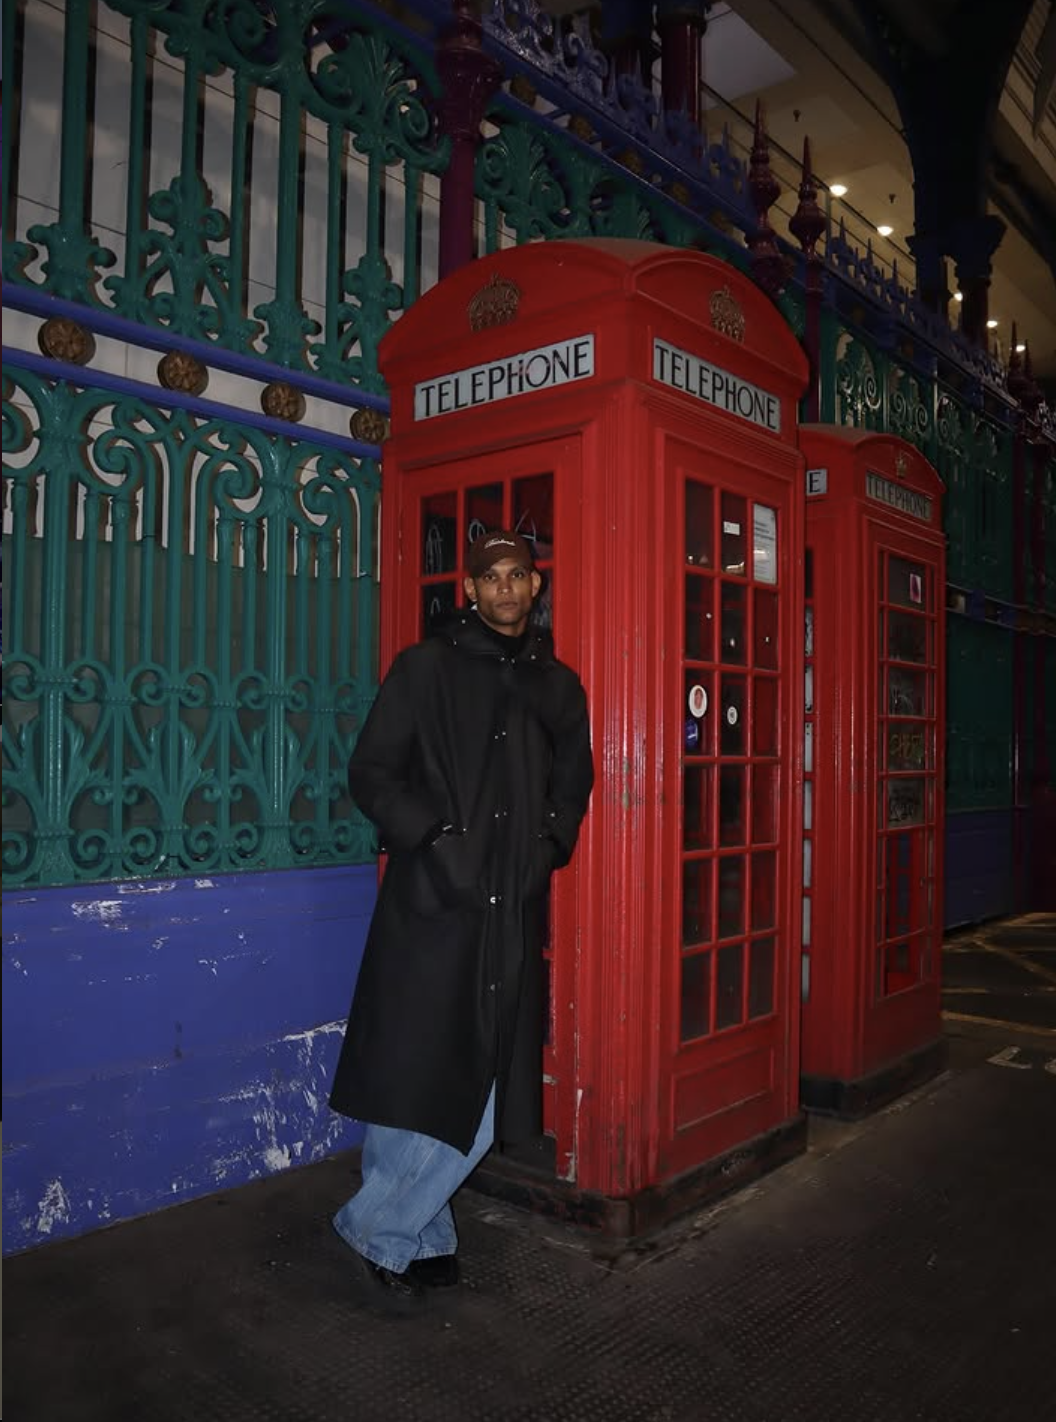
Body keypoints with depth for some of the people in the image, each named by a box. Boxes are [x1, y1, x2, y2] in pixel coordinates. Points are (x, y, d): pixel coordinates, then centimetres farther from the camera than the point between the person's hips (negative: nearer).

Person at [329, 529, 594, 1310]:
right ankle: (422, 1240, 21)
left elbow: (573, 780, 23)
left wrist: (550, 843, 7)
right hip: (433, 903, -4)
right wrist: (432, 837, -11)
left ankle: (393, 1234, 22)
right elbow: (371, 771, -1)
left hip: (513, 912, 4)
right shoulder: (426, 667, 3)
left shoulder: (558, 683, 14)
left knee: (480, 1093, 4)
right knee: (413, 1083, -1)